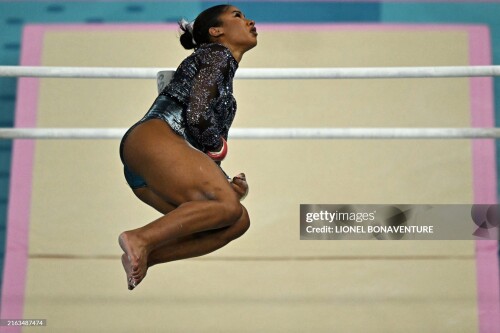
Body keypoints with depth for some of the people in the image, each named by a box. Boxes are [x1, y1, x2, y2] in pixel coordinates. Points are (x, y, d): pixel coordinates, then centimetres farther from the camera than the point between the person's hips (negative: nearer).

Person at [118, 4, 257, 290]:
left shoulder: (225, 77, 33)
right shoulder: (216, 54, 7)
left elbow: (208, 154, 26)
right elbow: (197, 117, -10)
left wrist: (227, 183, 9)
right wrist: (217, 147, 8)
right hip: (151, 140, -9)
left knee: (238, 221, -8)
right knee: (228, 205, -25)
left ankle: (144, 256, -18)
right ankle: (140, 240, -28)